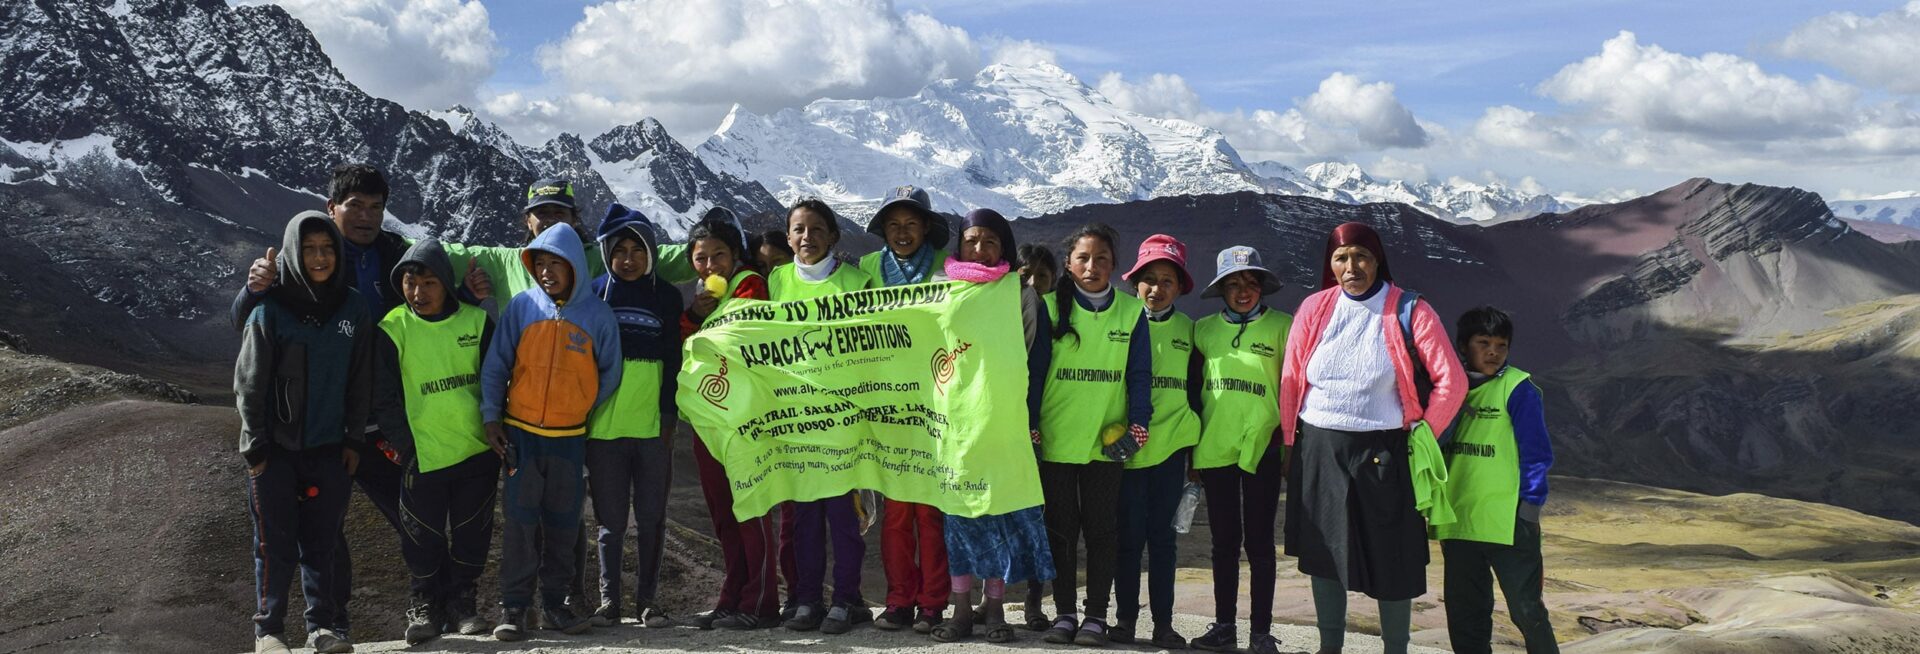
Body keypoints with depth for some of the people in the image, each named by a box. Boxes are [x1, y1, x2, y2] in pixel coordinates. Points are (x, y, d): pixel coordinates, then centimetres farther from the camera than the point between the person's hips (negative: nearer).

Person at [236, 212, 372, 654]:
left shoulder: (353, 307, 3)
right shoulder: (270, 309, -7)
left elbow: (360, 381, 8)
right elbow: (249, 383, -4)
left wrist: (354, 439, 5)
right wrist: (254, 446, -5)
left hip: (328, 447, 3)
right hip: (276, 447, -2)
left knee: (322, 542, 6)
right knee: (276, 543, 1)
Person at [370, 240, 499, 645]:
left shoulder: (477, 321, 0)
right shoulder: (392, 330, -5)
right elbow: (385, 399, -3)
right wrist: (405, 447, -7)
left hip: (478, 452, 2)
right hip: (424, 456, -2)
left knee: (472, 533, 9)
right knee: (425, 538, 5)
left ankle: (461, 600, 24)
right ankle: (425, 604, 21)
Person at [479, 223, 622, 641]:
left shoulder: (597, 313, -3)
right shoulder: (522, 306, -3)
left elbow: (609, 374, 6)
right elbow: (495, 366, 2)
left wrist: (584, 407, 5)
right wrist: (491, 416, -2)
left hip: (570, 437, 1)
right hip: (521, 433, -1)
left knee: (564, 524, 7)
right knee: (521, 520, -2)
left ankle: (555, 603, 18)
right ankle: (513, 607, 5)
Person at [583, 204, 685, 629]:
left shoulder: (667, 297, 6)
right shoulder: (593, 294, 6)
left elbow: (673, 361, 5)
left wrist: (669, 415, -2)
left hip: (652, 427, 0)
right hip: (603, 426, 0)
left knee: (651, 518, 4)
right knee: (611, 520, 4)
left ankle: (647, 599, 13)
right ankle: (609, 599, 13)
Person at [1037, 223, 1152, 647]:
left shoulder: (1131, 312, 4)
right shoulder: (1051, 307, 1)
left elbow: (1139, 373, 4)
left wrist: (1138, 422, -7)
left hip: (1106, 440, 0)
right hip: (1055, 438, 0)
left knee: (1100, 530, 4)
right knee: (1060, 529, 6)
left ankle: (1096, 616, 13)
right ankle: (1064, 613, 16)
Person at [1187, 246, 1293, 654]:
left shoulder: (1281, 326, -1)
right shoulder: (1204, 329, 7)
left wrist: (1291, 448, -3)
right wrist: (1191, 450, 11)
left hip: (1260, 448, -3)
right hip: (1215, 449, 3)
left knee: (1258, 543, 2)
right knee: (1224, 542, 9)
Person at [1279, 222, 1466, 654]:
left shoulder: (1409, 312, -6)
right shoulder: (1314, 309, 2)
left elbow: (1452, 381, -6)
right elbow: (1291, 380, 6)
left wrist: (1422, 436, -4)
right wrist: (1290, 442, 5)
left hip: (1382, 451, -3)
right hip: (1318, 450, 3)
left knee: (1392, 559, 3)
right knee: (1323, 553, 11)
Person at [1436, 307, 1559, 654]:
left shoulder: (1518, 388, -6)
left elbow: (1537, 453, -6)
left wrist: (1530, 504, -11)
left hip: (1507, 523, -5)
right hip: (1459, 522, 5)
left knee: (1526, 609, 0)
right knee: (1464, 613, 11)